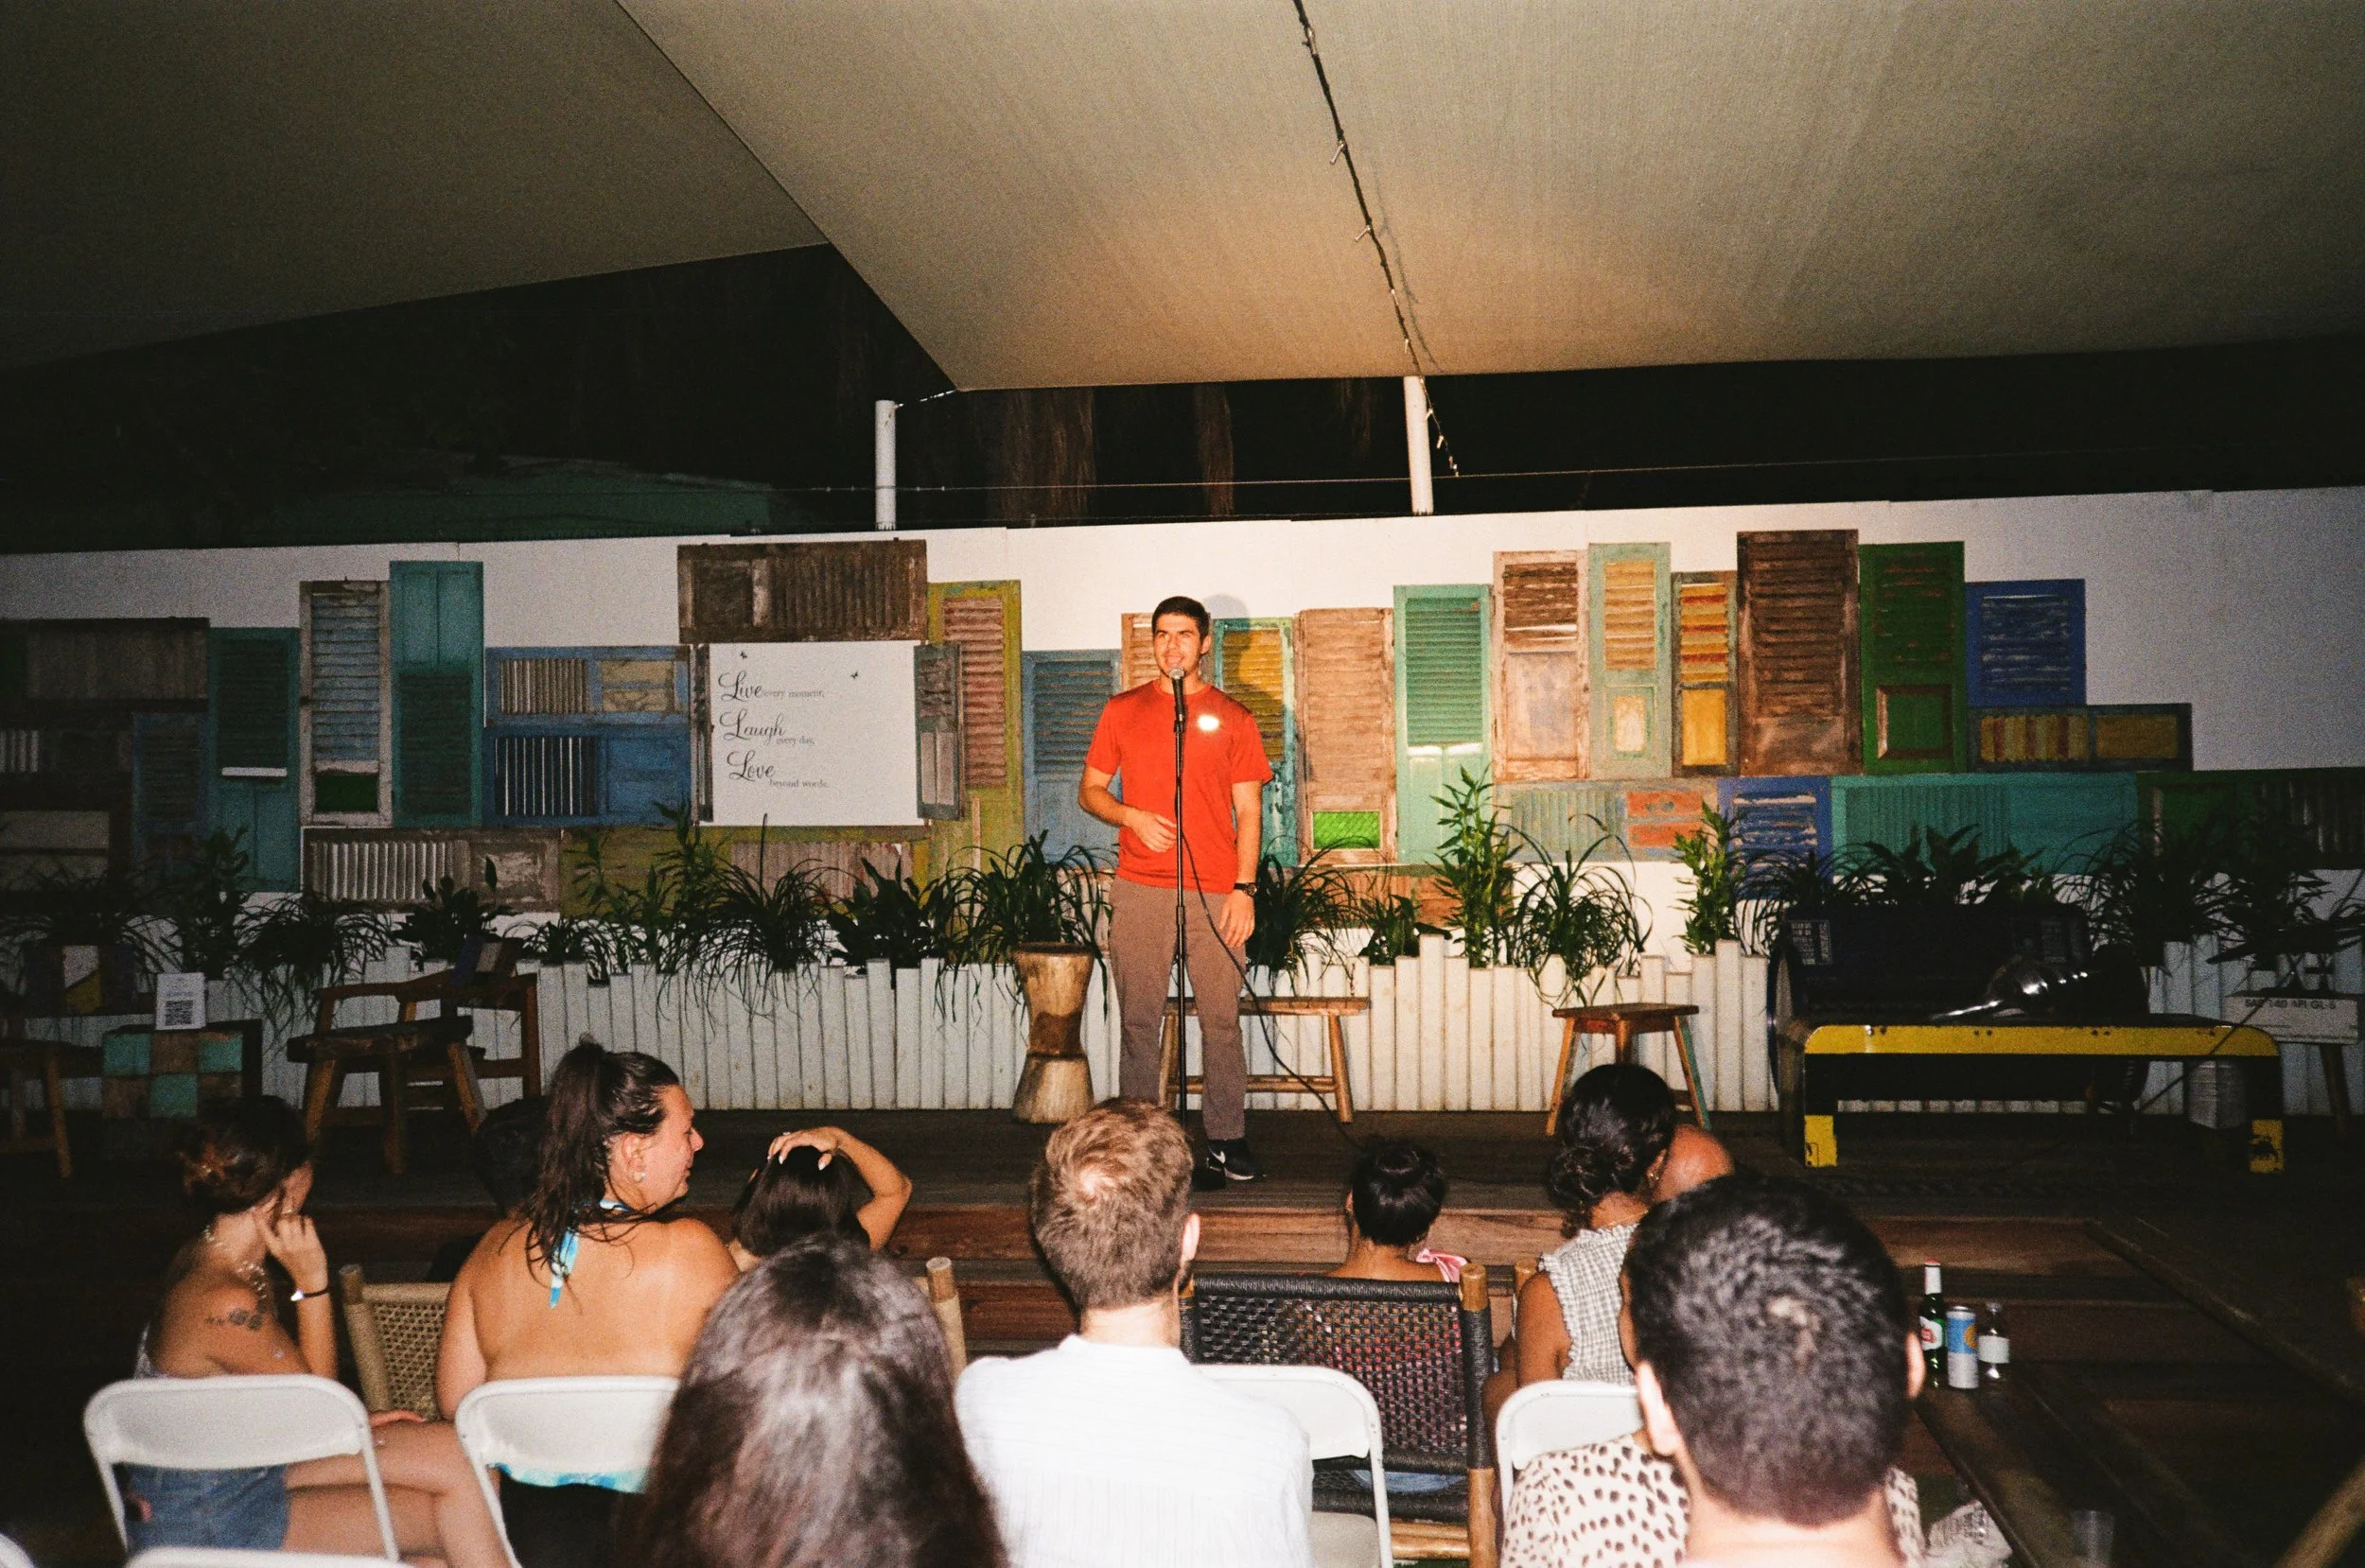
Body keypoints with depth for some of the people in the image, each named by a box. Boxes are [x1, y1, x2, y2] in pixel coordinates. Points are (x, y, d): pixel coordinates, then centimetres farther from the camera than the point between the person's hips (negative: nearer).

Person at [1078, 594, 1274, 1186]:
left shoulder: (1232, 717, 7)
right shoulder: (1123, 710, 10)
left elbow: (1249, 811, 5)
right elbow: (1090, 791, 13)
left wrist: (1245, 888, -5)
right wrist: (1132, 816, -7)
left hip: (1215, 893, -1)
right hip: (1139, 891, 1)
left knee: (1221, 1019, 1)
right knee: (1139, 1021, 3)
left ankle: (1226, 1137, 11)